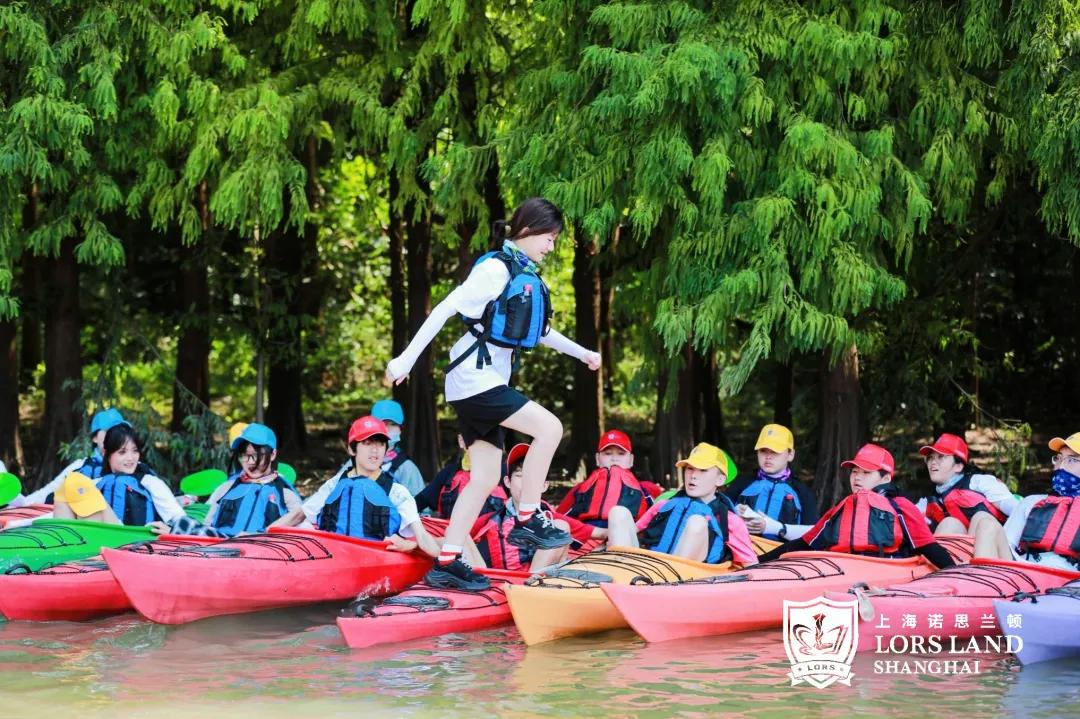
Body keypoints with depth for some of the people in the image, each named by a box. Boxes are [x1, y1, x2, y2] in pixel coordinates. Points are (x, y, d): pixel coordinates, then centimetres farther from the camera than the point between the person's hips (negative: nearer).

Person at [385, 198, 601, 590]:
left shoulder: (526, 275, 17)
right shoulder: (497, 268, -11)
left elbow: (539, 330, 32)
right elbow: (446, 307, -16)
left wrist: (581, 353, 29)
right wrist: (407, 358, -20)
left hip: (488, 380, 10)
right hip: (474, 376, -10)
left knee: (485, 478, 6)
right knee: (549, 427, -19)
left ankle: (447, 563, 7)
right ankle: (526, 521, -14)